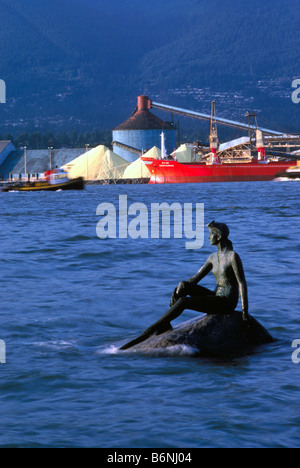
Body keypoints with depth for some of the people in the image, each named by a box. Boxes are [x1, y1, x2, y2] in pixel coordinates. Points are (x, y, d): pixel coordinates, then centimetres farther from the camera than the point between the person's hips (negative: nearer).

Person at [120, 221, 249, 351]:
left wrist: (245, 311, -20)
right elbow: (195, 279, 10)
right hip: (216, 297, 8)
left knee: (183, 302, -21)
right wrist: (176, 292, -3)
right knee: (183, 285, -9)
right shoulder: (213, 257, 12)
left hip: (227, 302, -8)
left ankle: (150, 331, -19)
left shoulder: (233, 256, -13)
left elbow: (242, 283, -16)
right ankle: (165, 325, -11)